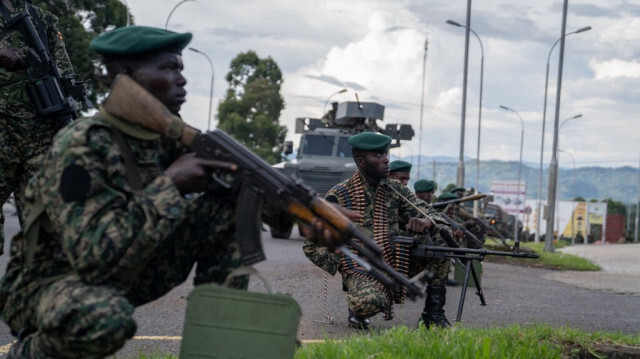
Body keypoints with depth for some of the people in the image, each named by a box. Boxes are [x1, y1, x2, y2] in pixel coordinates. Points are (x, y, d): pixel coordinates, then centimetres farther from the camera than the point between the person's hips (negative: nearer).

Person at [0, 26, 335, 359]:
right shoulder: (82, 147, -25)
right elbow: (94, 256, -33)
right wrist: (169, 185, -30)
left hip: (128, 278, 7)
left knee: (232, 207, -6)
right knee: (106, 317, -42)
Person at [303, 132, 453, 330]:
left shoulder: (396, 190, 7)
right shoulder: (338, 196, -6)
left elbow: (432, 215, 4)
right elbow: (312, 245, -3)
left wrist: (426, 222, -21)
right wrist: (341, 265, -15)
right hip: (360, 272, -5)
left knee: (441, 234, -13)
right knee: (369, 302, -40)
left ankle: (433, 311, -6)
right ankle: (357, 308, 2)